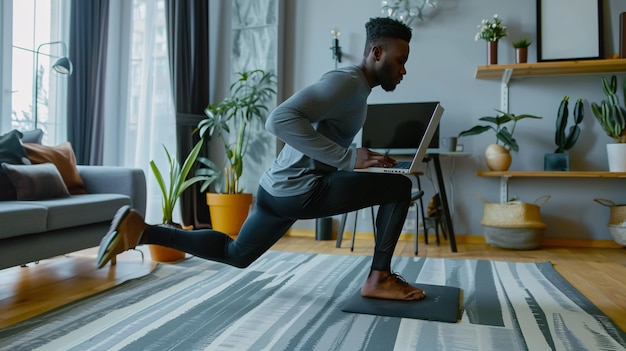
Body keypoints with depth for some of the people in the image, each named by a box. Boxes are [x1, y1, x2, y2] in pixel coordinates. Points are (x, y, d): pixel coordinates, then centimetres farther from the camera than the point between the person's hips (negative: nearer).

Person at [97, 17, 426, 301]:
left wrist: (364, 158, 16)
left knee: (235, 253, 26)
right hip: (299, 189, -10)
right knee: (400, 186, -6)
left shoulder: (353, 86, 18)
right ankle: (379, 278, 2)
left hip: (278, 188, 10)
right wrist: (348, 157, -29)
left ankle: (139, 229, 28)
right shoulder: (347, 81, -16)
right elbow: (280, 120, -30)